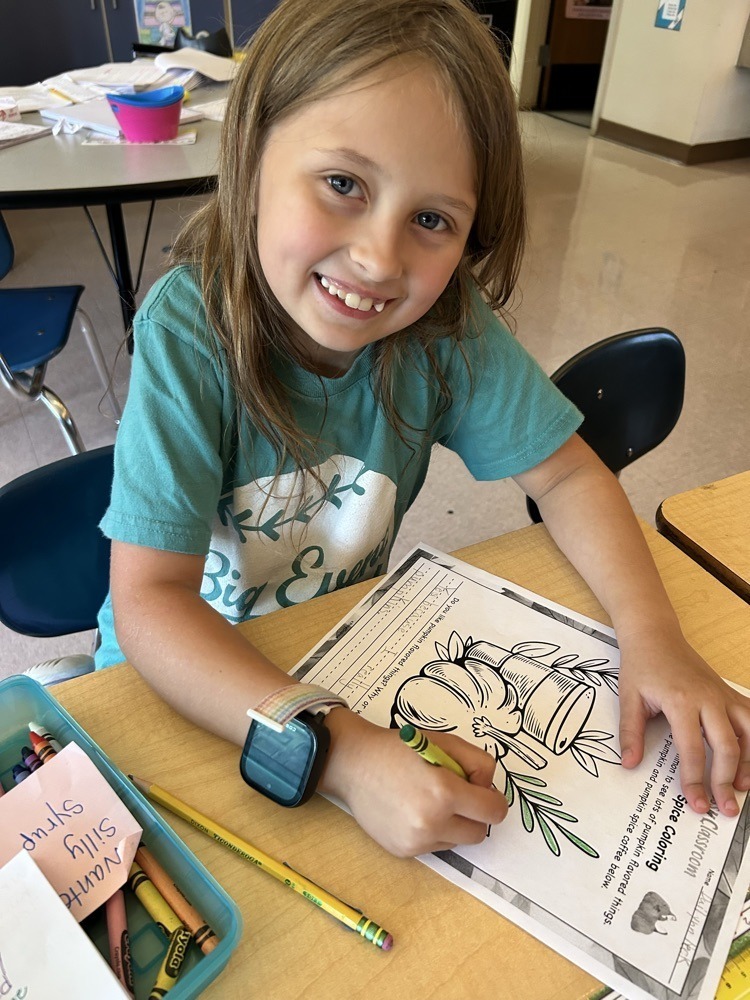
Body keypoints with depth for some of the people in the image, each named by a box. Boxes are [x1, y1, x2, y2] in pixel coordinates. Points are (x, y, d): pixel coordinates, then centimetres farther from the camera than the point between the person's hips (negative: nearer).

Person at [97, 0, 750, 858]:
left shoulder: (449, 326, -17)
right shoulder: (187, 334, -26)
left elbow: (566, 475, -7)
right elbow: (150, 603, -28)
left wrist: (653, 637, -22)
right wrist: (344, 753, -39)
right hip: (185, 673, -3)